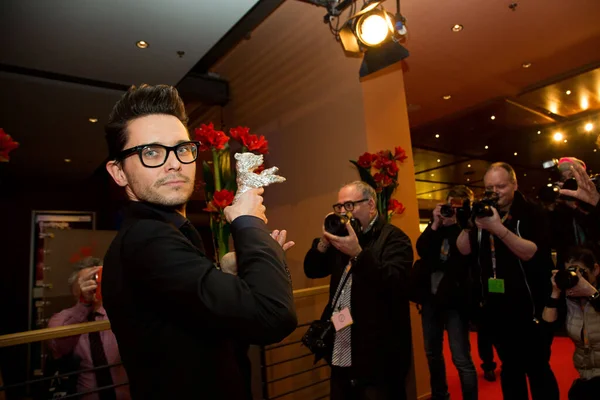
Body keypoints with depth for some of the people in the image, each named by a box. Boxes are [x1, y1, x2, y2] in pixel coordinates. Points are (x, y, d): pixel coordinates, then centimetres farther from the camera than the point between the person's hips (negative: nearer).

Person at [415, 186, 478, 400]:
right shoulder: (438, 224, 5)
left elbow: (464, 258, -21)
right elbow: (421, 250, -7)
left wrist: (454, 225, -21)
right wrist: (435, 224, -15)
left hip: (454, 299, -5)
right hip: (431, 296, 5)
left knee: (461, 360, -3)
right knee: (432, 353, 19)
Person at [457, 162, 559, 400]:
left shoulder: (530, 214, -8)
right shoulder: (483, 213, 7)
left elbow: (533, 253, -23)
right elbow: (464, 250, -1)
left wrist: (499, 229, -33)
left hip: (528, 309, -4)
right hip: (496, 310, 5)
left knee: (537, 368, 8)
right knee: (510, 367, 18)